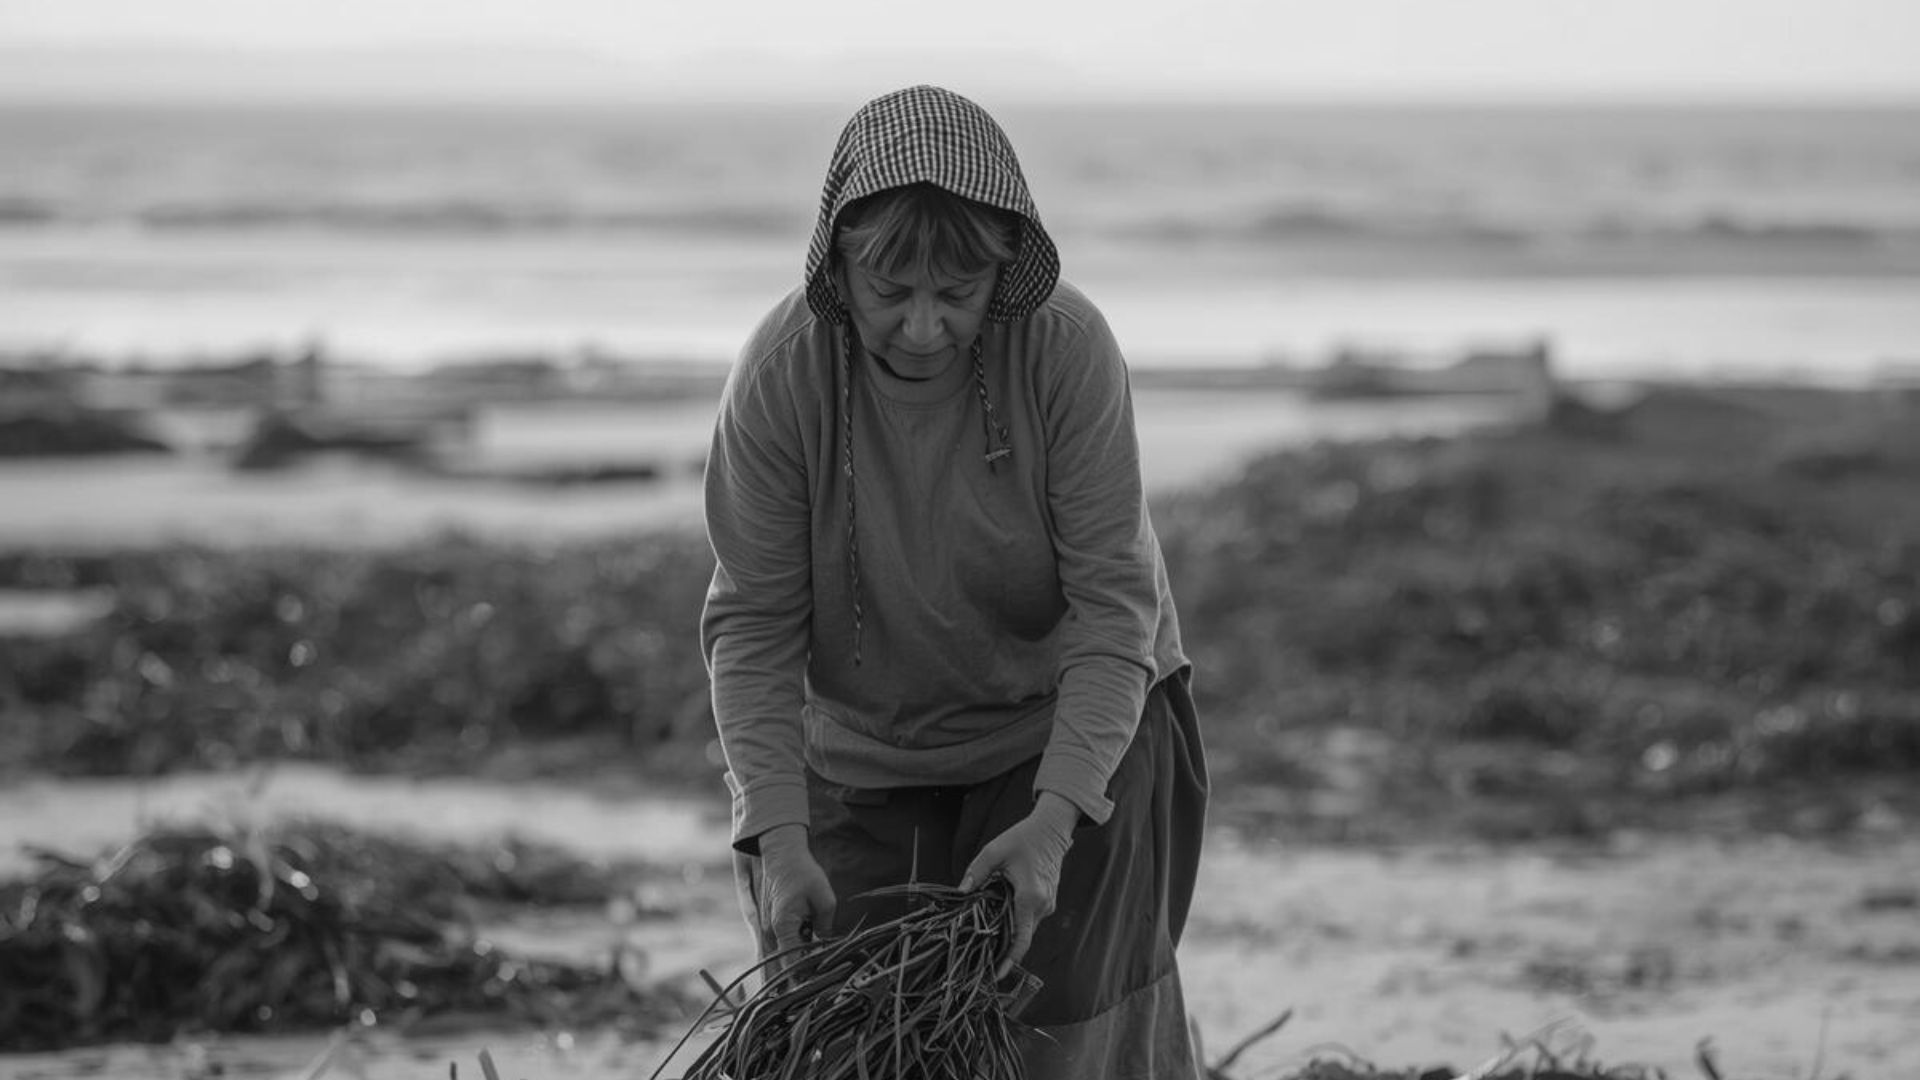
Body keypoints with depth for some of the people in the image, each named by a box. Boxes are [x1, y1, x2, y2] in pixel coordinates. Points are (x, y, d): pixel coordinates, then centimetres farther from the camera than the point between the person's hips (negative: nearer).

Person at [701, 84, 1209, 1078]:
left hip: (1070, 720, -1)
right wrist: (779, 837, -27)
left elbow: (1112, 604, -22)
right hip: (865, 754, 1)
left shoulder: (1068, 349, -25)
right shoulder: (781, 373, -22)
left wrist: (1058, 816, -32)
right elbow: (753, 625, -17)